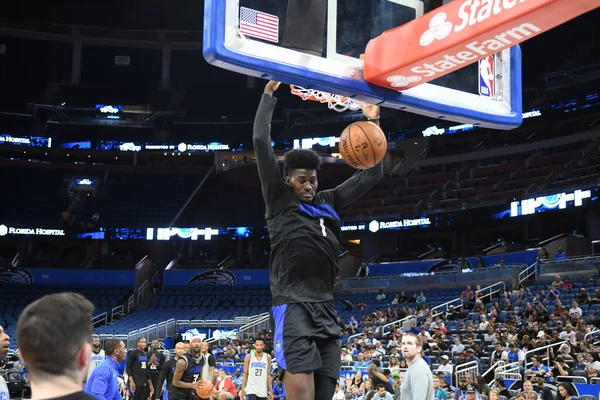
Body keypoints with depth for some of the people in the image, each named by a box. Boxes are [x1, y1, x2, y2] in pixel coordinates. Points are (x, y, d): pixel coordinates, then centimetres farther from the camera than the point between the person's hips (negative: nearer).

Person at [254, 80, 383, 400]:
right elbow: (260, 141, -1)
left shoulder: (328, 202, 19)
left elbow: (372, 175, 23)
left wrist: (372, 124, 18)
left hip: (326, 305, 6)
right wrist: (269, 94, 2)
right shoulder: (279, 198, 6)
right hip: (293, 303, -6)